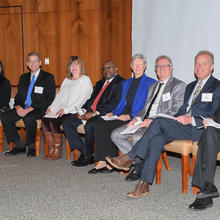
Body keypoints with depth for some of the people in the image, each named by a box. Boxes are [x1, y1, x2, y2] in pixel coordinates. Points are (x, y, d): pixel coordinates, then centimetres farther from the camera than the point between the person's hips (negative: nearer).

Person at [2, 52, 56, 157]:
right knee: (5, 116, -17)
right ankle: (19, 146, -6)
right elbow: (18, 96, 19)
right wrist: (18, 106, -7)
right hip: (23, 108, 6)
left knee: (29, 118, -37)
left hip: (39, 109, -6)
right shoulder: (23, 77, 19)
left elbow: (49, 99, -8)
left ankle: (31, 147, -14)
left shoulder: (48, 77, 0)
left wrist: (31, 108, -18)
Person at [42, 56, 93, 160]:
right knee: (45, 120, -17)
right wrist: (52, 107, 5)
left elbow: (82, 100, -11)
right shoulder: (66, 80, 25)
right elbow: (59, 96, 24)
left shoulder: (85, 80, 0)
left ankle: (57, 151, -15)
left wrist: (66, 109, -18)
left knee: (54, 121, -28)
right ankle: (51, 150, -12)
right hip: (61, 110, 7)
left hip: (75, 112, -7)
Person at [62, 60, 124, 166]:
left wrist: (94, 113, -20)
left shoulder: (120, 82, -3)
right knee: (66, 122, -5)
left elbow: (114, 103, -14)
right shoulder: (100, 83, 25)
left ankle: (88, 156, -13)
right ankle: (83, 150, -7)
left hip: (104, 115, -8)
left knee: (89, 125, -35)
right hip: (89, 113, 8)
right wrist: (83, 110, 0)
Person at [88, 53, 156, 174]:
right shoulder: (126, 83, 23)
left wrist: (130, 116, -18)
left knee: (107, 127, -26)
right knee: (99, 125, -20)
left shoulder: (151, 83, 1)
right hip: (122, 115, 6)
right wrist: (113, 113, 2)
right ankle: (102, 162, -21)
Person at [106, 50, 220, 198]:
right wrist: (176, 119, 3)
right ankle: (144, 185, -25)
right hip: (183, 126, 6)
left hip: (200, 129, -6)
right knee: (157, 139, -24)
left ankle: (129, 158, -20)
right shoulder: (191, 86, 26)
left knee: (159, 121, -26)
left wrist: (191, 120, -19)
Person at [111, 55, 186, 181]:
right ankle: (139, 161, -5)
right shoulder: (153, 87, 25)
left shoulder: (179, 85, -1)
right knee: (116, 135, -8)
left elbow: (176, 111, -11)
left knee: (137, 137, -33)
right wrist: (137, 119, 1)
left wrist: (153, 121, -19)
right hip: (146, 121, 8)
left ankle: (140, 166, -6)